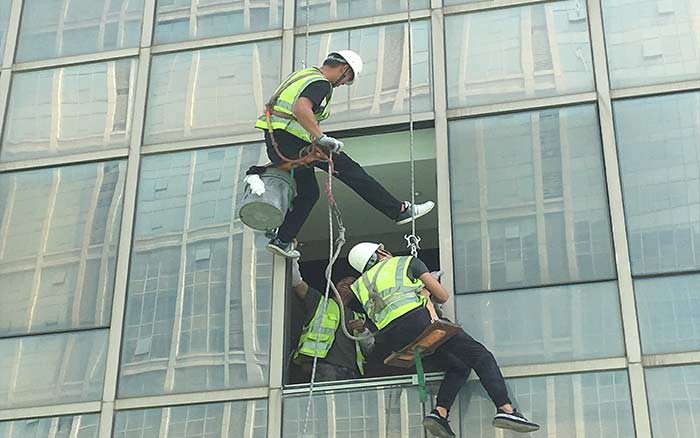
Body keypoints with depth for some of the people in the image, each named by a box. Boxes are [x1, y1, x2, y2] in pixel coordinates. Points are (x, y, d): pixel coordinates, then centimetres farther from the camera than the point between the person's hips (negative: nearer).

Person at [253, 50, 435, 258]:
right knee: (349, 169, -6)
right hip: (291, 142, -9)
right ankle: (399, 210, -6)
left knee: (308, 192, 21)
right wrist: (321, 138, -33)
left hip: (273, 143, 9)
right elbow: (301, 108, -30)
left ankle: (282, 240, 21)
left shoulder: (302, 74, 20)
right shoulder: (321, 83, -11)